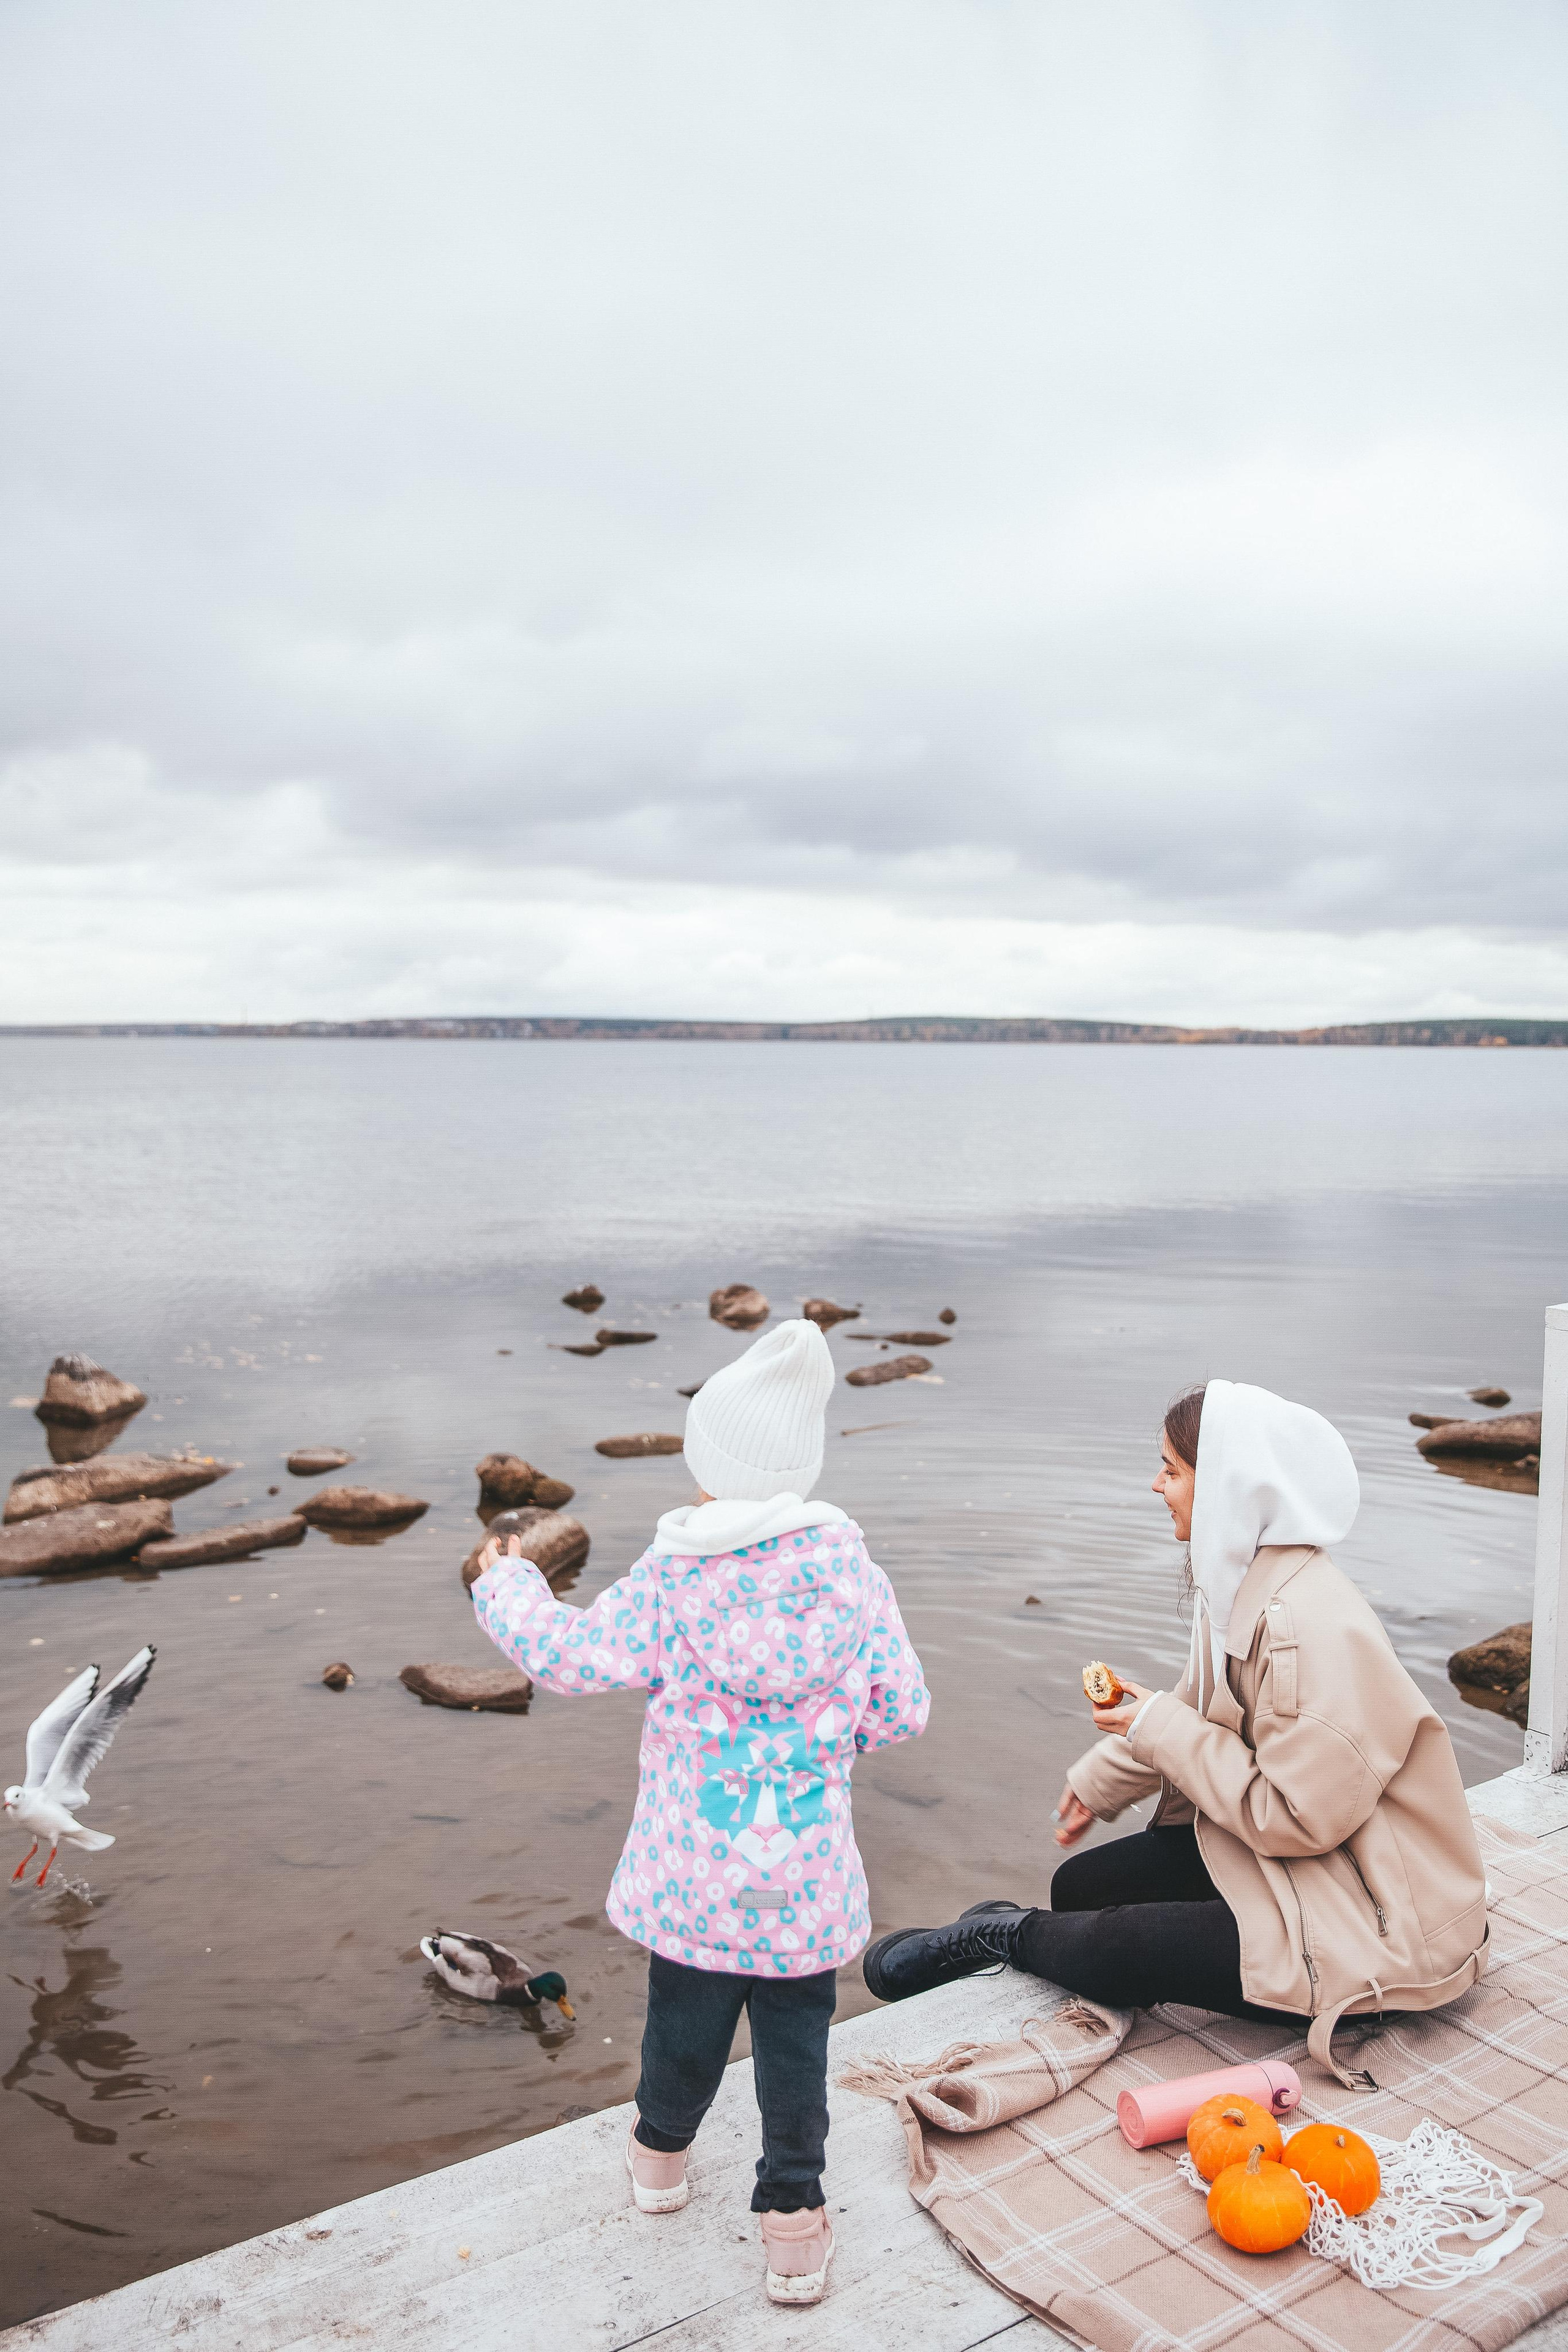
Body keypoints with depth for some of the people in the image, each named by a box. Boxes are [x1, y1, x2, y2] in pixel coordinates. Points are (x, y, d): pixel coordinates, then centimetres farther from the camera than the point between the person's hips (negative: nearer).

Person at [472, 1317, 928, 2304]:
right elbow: (904, 1706, -3)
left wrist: (509, 1589, 11)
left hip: (691, 1869, 0)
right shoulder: (854, 1575, -9)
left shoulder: (675, 1577, -14)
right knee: (795, 2039, 14)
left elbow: (581, 1656, -6)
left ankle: (663, 2153, 45)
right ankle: (794, 2220, 22)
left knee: (684, 2017, 22)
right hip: (807, 1873, 0)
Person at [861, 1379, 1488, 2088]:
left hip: (1375, 1922, -9)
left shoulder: (1311, 1629, -29)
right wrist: (1097, 1782, 26)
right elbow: (1200, 1709, 18)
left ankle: (1006, 1935, 9)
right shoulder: (1240, 1583, 1)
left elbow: (1298, 1818, -27)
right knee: (1081, 1885, 3)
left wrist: (1159, 1731, -19)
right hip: (1275, 1844, 9)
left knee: (1116, 1951, -18)